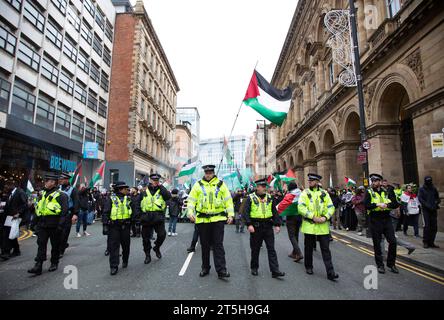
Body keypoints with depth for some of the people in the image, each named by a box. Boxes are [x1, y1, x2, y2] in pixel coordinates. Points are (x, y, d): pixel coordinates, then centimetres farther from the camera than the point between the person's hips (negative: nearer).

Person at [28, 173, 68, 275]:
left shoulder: (61, 195, -9)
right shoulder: (43, 194, 13)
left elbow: (64, 211, -14)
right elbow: (38, 208, 20)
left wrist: (60, 225, -19)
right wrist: (36, 222, 15)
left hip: (54, 225, -6)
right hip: (42, 224, 6)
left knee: (55, 245, 7)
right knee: (41, 244, 2)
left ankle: (54, 263, 22)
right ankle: (38, 266, 5)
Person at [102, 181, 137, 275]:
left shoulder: (129, 199, 9)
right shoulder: (111, 199, 0)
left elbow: (134, 211, 9)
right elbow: (105, 213, -3)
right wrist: (105, 225, -10)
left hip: (125, 225, 3)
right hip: (114, 226, -3)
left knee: (126, 245, 13)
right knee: (113, 246, -3)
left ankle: (125, 261, 33)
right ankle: (114, 266, 4)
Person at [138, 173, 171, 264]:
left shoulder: (161, 190, 6)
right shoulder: (144, 192, 8)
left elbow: (168, 196, -16)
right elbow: (139, 205, 11)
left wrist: (160, 186, -10)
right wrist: (139, 216, 3)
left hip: (158, 217, -1)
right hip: (146, 218, 1)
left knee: (162, 235, -6)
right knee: (146, 237, 8)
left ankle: (157, 248, 25)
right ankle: (147, 255, 25)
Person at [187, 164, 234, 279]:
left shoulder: (221, 184, 5)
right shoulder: (198, 185, 6)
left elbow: (228, 200, 5)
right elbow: (191, 200, 5)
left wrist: (230, 214, -2)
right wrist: (190, 212, -10)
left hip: (218, 219, -1)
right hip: (202, 219, 2)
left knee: (218, 245, -1)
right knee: (205, 245, 12)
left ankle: (221, 270, 3)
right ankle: (205, 268, 27)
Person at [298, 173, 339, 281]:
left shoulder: (324, 193, 6)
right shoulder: (305, 193, -1)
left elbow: (331, 207, 3)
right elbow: (300, 208, -13)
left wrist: (325, 217, -14)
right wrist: (313, 217, -19)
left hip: (323, 226, 1)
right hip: (309, 225, -1)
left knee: (326, 249, 2)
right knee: (309, 248, 13)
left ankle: (330, 272, 7)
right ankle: (308, 267, 31)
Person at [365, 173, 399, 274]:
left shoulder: (386, 192, 7)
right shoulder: (369, 192, -2)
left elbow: (395, 204, 0)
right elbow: (366, 205, -14)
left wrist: (386, 205, -17)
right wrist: (377, 204, -24)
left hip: (387, 219, 3)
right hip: (375, 221, -3)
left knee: (393, 241, 3)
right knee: (377, 244, 6)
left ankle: (391, 264, 22)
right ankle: (380, 265, 20)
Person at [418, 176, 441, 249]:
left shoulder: (434, 189, 12)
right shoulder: (421, 189, 2)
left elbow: (438, 198, 16)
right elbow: (420, 199, -5)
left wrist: (436, 203, -5)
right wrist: (428, 205, -16)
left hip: (433, 210, 4)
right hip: (426, 210, -4)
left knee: (434, 227, 2)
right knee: (427, 226, -8)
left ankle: (431, 242, 12)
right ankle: (425, 242, 1)